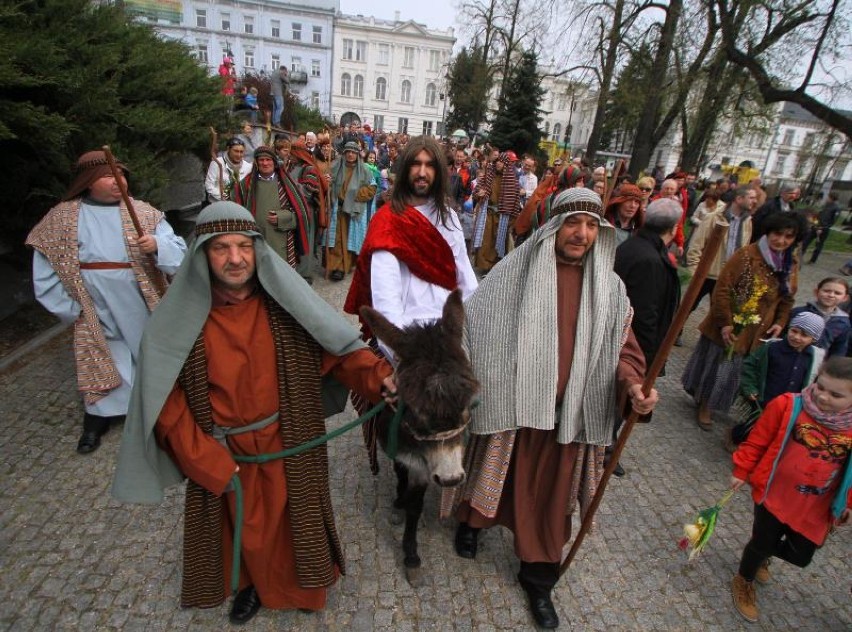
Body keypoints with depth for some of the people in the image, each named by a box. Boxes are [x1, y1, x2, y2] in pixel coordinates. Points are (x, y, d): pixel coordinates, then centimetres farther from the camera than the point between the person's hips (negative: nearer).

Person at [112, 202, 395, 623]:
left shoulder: (284, 303, -15)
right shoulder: (181, 319, -16)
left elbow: (334, 347, -12)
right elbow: (166, 400, -11)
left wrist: (378, 374, -29)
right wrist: (206, 459, -15)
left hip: (288, 443, 0)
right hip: (224, 452, 0)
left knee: (293, 516, 20)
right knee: (244, 525, 22)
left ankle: (299, 580, 52)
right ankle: (254, 581, 55)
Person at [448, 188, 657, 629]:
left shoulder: (609, 288, 0)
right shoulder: (516, 271, -9)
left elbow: (621, 348, 4)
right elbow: (472, 325, -7)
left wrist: (632, 384, -15)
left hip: (566, 414, 2)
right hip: (508, 404, -2)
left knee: (549, 500, 17)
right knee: (496, 478, 21)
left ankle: (538, 578, 40)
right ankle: (471, 520, 54)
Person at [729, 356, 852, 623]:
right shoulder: (788, 406, -16)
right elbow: (757, 441, -6)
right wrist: (741, 471, -3)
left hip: (815, 508, 3)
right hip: (774, 494, -3)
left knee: (801, 556, 14)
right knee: (762, 543, 8)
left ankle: (761, 553, 49)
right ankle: (743, 583, 38)